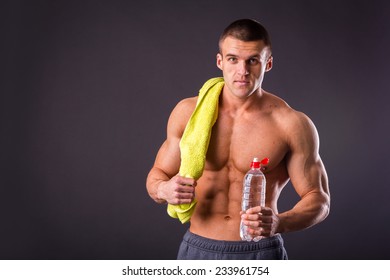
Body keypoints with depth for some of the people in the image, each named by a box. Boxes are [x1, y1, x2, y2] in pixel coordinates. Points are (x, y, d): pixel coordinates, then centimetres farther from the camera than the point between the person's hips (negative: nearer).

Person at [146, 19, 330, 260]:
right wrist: (163, 190, -16)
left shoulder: (292, 125, -9)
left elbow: (319, 199, -5)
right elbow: (157, 175, 8)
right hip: (198, 251, 2)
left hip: (260, 254, -2)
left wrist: (280, 223, -25)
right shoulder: (188, 112, -1)